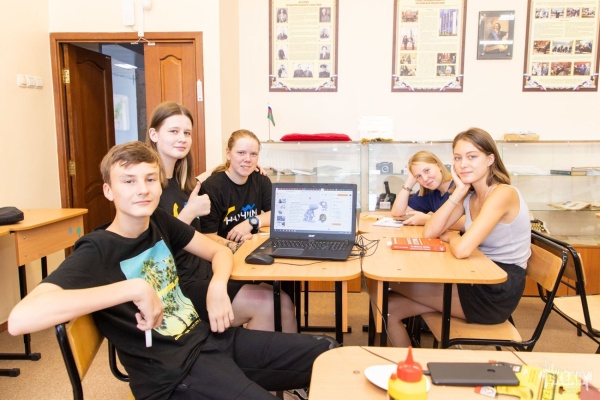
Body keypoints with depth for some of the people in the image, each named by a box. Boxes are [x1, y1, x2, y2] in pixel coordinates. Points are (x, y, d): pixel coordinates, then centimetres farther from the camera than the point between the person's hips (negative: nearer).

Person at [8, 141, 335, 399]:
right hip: (175, 371, -6)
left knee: (328, 353, 5)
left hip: (209, 336, 7)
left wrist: (217, 286, -8)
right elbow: (20, 319, -29)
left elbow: (219, 251, 15)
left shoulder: (159, 222, 6)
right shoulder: (96, 252, -13)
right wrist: (135, 288, -31)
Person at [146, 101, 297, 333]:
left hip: (203, 274, 8)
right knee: (266, 304, -19)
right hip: (177, 288, -7)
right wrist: (190, 212, -20)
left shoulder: (180, 182, 14)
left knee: (282, 302, -8)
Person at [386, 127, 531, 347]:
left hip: (498, 293, -7)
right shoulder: (470, 196, 7)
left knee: (389, 283, -6)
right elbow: (429, 232, -3)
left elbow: (462, 249, -30)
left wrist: (449, 236, -6)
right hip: (479, 281, 8)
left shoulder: (503, 193, -19)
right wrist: (459, 191, -8)